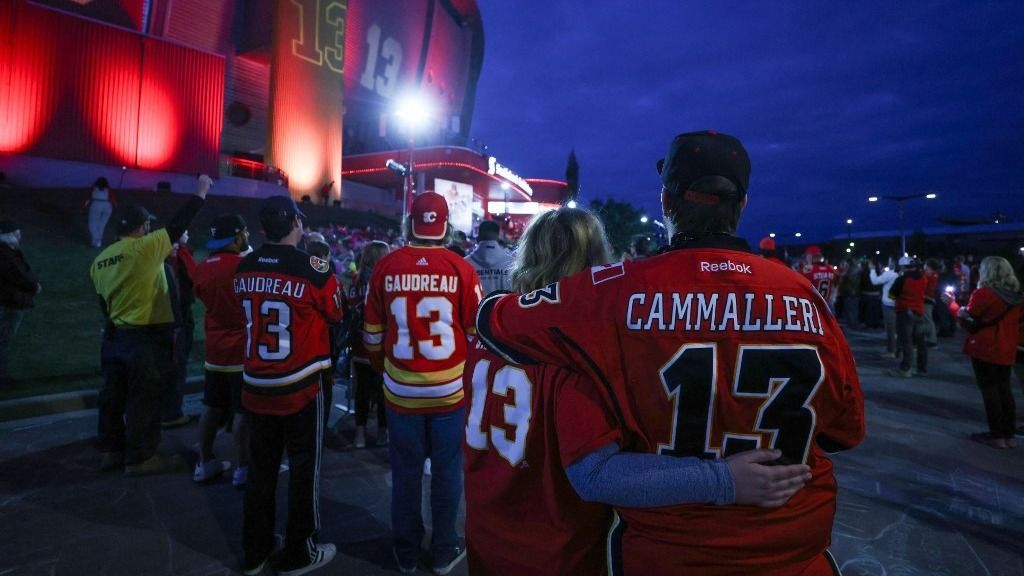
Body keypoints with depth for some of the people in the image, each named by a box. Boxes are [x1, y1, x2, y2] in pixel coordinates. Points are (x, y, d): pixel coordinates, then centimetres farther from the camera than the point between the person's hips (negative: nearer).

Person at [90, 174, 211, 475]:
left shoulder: (100, 259, 8)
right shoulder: (144, 248, -15)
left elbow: (104, 302, 15)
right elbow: (178, 225, -10)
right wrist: (200, 192, 0)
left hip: (115, 335, 8)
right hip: (146, 337, -8)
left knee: (114, 394, 15)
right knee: (144, 397, 1)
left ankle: (111, 450, 27)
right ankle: (139, 457, 10)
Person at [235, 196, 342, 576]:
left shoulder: (244, 268, 0)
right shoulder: (314, 269, -16)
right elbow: (336, 314, 0)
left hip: (257, 386, 5)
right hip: (302, 386, -5)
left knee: (260, 467, 17)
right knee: (304, 469, 9)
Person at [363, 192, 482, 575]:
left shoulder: (386, 266, -5)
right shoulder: (461, 269, -10)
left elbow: (372, 334, 4)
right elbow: (476, 332, -4)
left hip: (401, 390, 2)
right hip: (451, 390, -1)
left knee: (406, 471, 15)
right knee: (447, 470, 14)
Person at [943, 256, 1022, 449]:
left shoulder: (983, 293, -17)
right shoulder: (1016, 295, 5)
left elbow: (967, 318, -6)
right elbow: (1017, 323, 13)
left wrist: (952, 303, 7)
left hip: (984, 350, -7)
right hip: (1007, 351, 7)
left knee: (990, 391, 1)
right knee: (1004, 390, 13)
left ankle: (997, 435, 5)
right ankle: (1009, 435, 17)